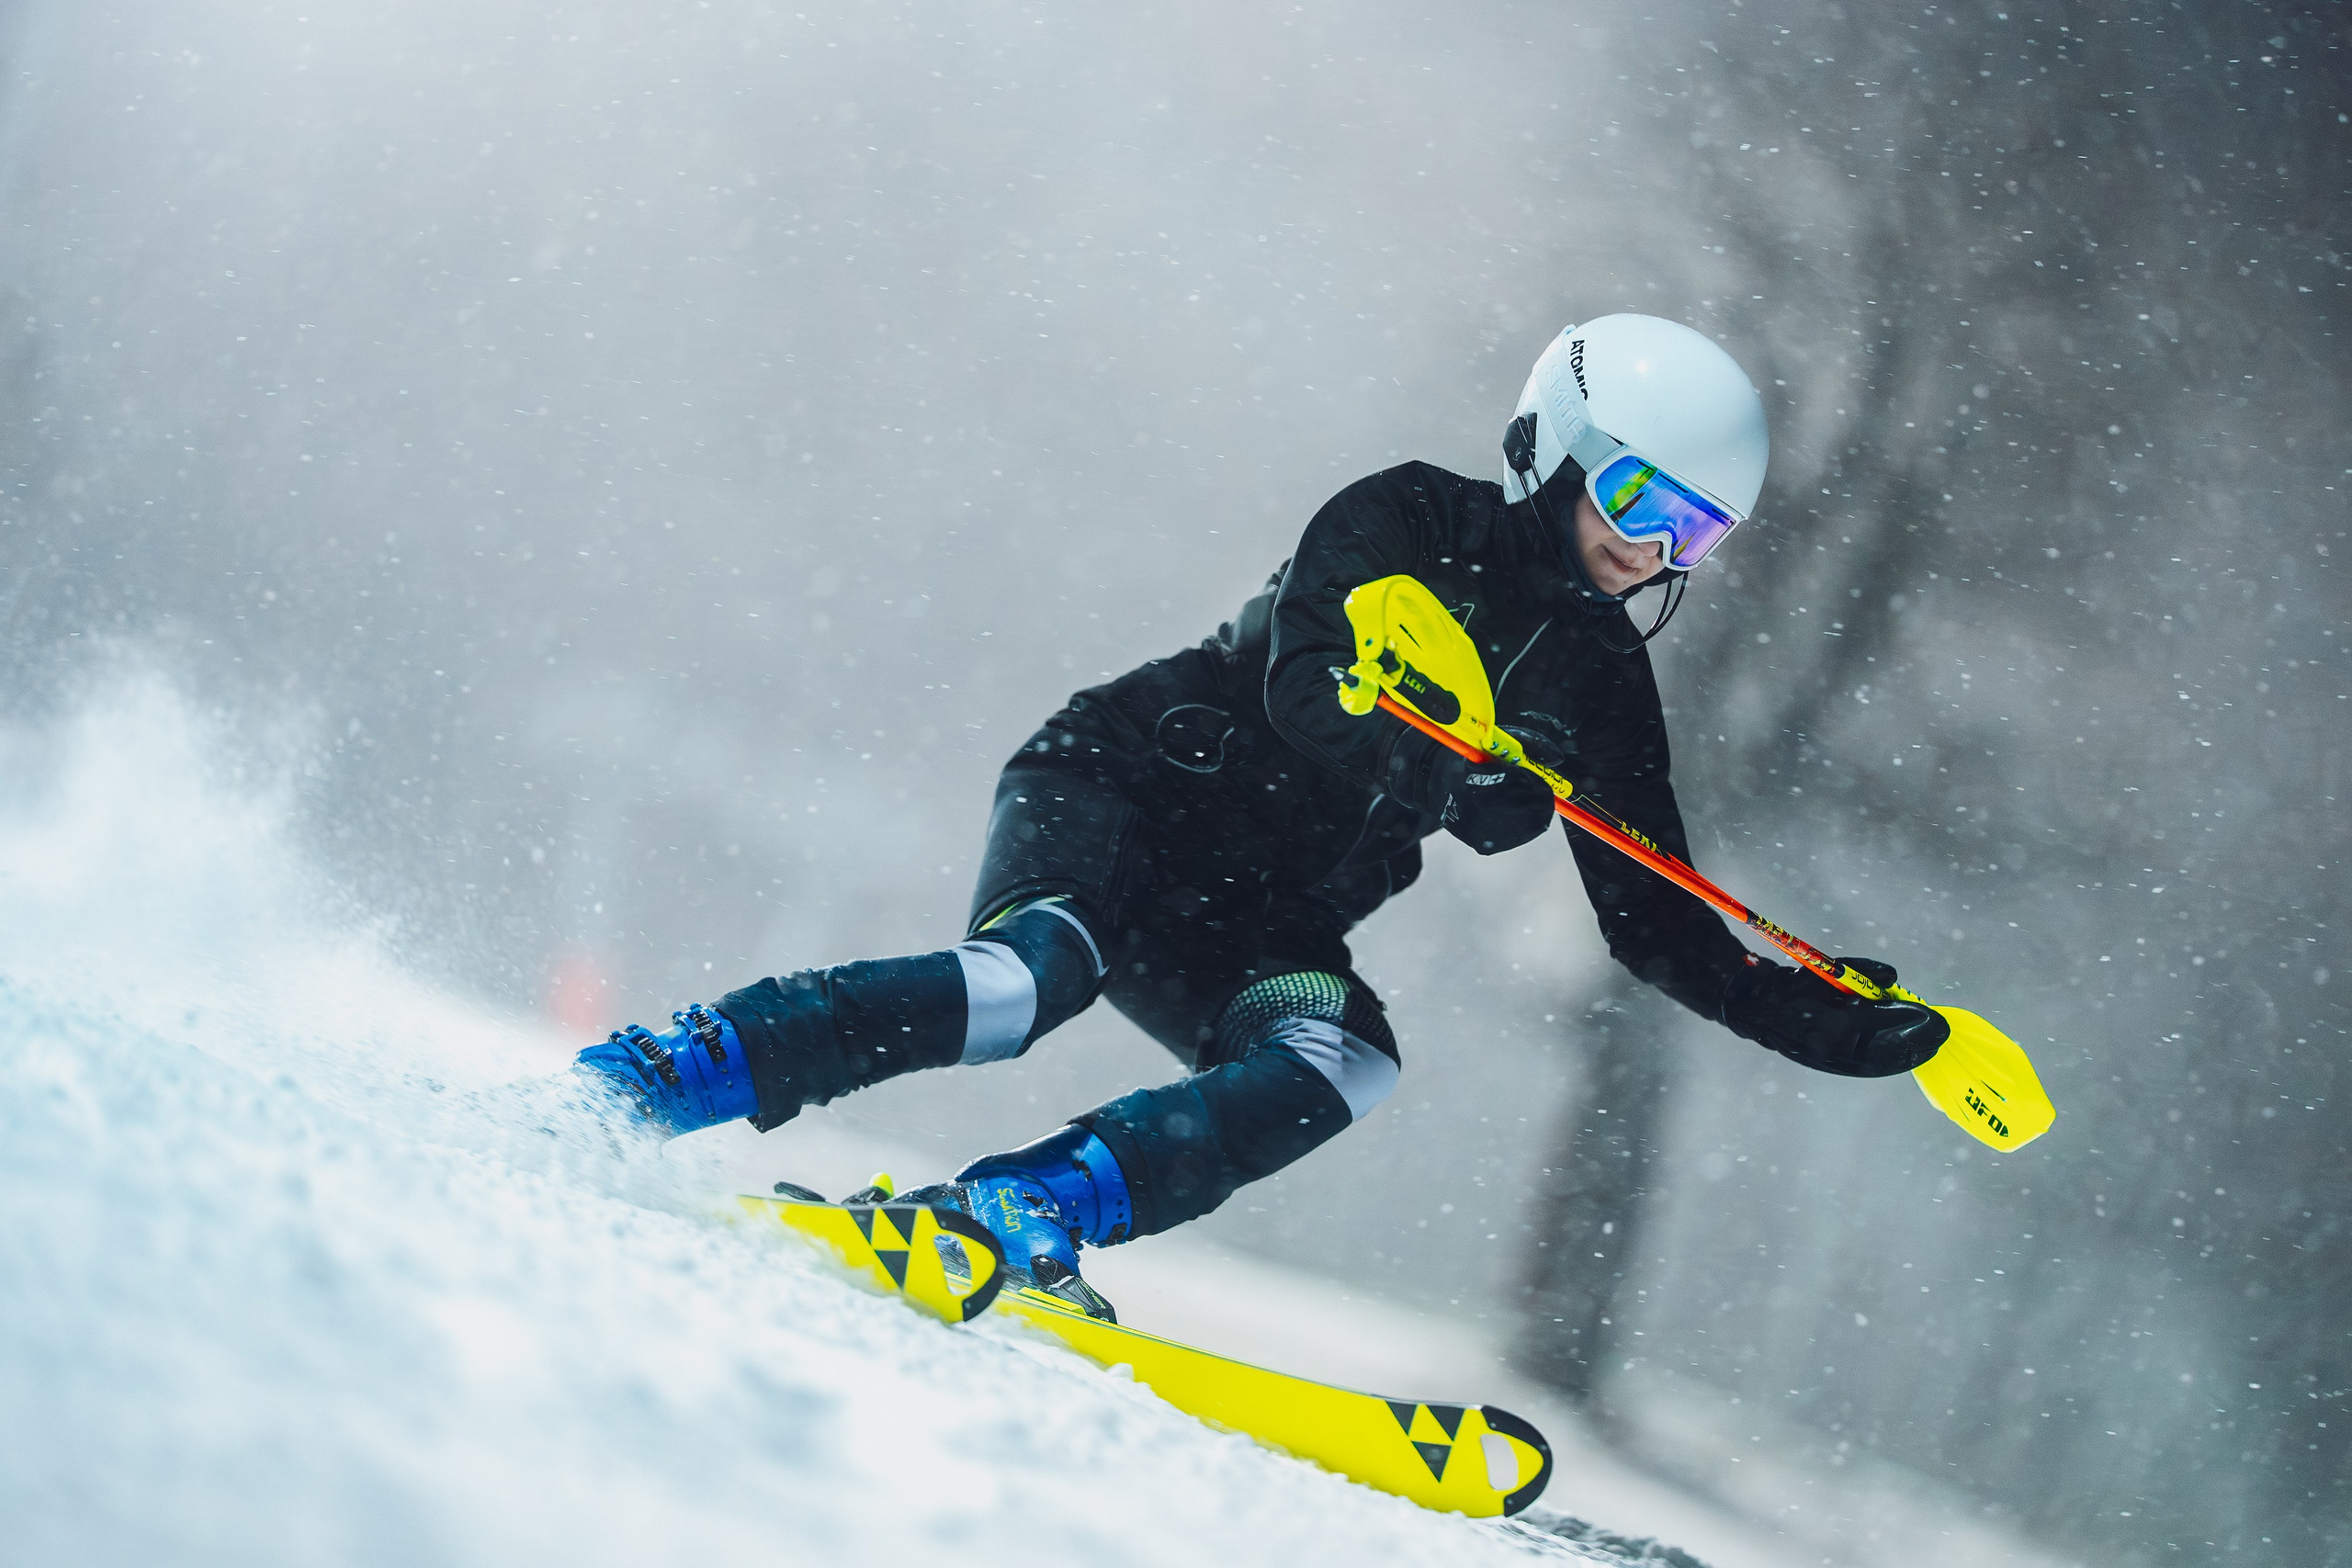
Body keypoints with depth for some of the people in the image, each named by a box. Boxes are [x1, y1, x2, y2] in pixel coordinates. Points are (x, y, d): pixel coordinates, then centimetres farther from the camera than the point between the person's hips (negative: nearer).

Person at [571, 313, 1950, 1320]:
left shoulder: (1602, 685, 10)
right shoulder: (1408, 521, -6)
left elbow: (1663, 931, 12)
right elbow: (1305, 691, -23)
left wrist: (1824, 1025, 1)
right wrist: (1451, 768, -42)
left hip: (1256, 919, 5)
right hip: (1121, 791, -5)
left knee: (1346, 1062, -27)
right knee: (1036, 978, -35)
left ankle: (1017, 1213, -36)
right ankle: (645, 1081, -31)